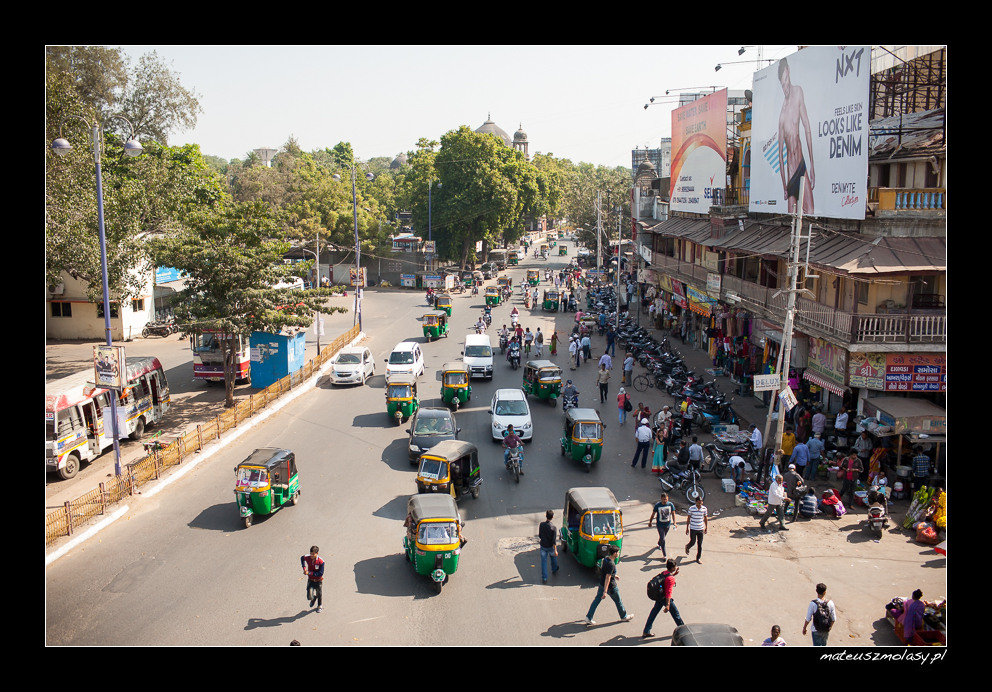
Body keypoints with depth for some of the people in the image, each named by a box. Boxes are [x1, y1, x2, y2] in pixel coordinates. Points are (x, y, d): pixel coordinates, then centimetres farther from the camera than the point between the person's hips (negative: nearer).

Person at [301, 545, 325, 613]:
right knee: (310, 596, -5)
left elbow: (320, 573, -25)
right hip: (310, 580, 2)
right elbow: (302, 558, 10)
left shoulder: (321, 561, -26)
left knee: (319, 595, 17)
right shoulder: (307, 558, -15)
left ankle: (320, 606, 46)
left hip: (318, 581, -2)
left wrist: (309, 573, -28)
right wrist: (304, 567, -1)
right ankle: (313, 598, 33)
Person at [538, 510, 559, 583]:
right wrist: (555, 550, -14)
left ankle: (544, 578, 8)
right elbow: (554, 540, -20)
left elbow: (539, 535, 0)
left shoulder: (541, 524, -13)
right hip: (550, 547, -1)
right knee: (553, 557, 28)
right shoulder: (553, 527, -23)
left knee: (543, 562, 8)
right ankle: (554, 570, 50)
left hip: (543, 546, 1)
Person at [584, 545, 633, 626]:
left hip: (601, 584, 8)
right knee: (618, 601, 15)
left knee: (596, 600, 12)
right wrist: (605, 591, -28)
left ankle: (588, 618, 13)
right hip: (610, 586, -8)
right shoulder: (611, 564, -29)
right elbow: (607, 578, -29)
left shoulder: (605, 558, -3)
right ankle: (624, 617, 35)